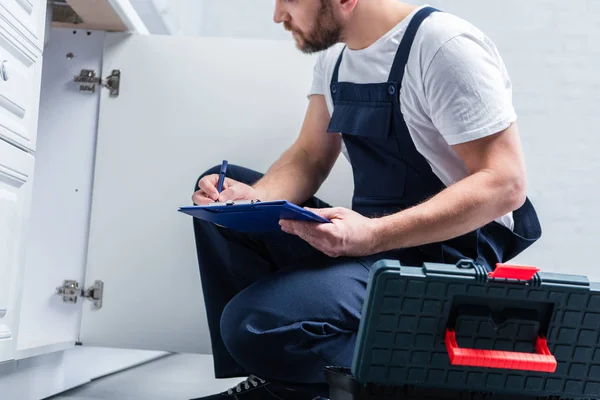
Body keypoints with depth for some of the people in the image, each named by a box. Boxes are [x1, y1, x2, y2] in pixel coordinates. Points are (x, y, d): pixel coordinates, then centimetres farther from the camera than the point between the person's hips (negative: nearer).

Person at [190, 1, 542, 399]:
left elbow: (505, 184, -22)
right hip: (370, 239, 9)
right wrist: (255, 200, -10)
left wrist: (374, 236, -31)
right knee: (220, 185, 7)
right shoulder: (334, 54, 9)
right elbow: (308, 160, 13)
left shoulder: (445, 45, -17)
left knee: (255, 322, -27)